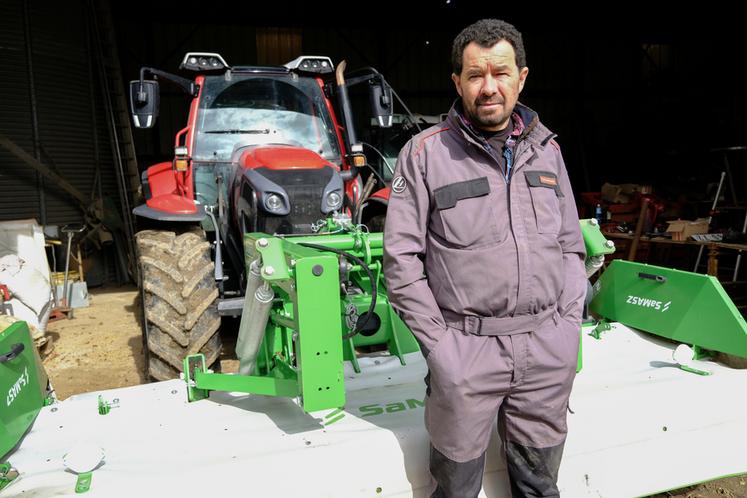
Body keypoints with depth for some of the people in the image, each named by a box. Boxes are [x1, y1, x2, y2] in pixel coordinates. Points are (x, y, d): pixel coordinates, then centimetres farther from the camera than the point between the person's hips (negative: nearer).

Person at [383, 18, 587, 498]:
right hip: (466, 349, -4)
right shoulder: (425, 153, -6)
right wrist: (438, 341, -9)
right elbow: (402, 257, -7)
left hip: (550, 348, 4)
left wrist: (569, 322, 6)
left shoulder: (546, 148, 9)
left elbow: (571, 244, 14)